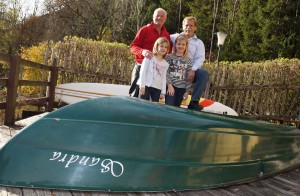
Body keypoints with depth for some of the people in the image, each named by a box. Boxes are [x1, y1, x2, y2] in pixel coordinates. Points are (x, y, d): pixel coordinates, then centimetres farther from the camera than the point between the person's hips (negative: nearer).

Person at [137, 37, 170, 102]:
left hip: (157, 88, 4)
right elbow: (143, 71, -4)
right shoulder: (149, 58, 0)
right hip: (146, 85, -4)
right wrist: (142, 85, -10)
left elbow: (164, 78, 10)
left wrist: (163, 91, 5)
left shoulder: (165, 64, 11)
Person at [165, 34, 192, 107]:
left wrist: (187, 91, 0)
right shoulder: (169, 57, 1)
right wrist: (169, 85, -14)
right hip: (171, 86, -3)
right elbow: (166, 72, -6)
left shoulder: (188, 61, 6)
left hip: (182, 88, 3)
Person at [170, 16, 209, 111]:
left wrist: (193, 70, -17)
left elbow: (200, 58, -1)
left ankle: (194, 101, -30)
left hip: (190, 71, 0)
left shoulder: (199, 43, 14)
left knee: (204, 73, -29)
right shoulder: (176, 37, 19)